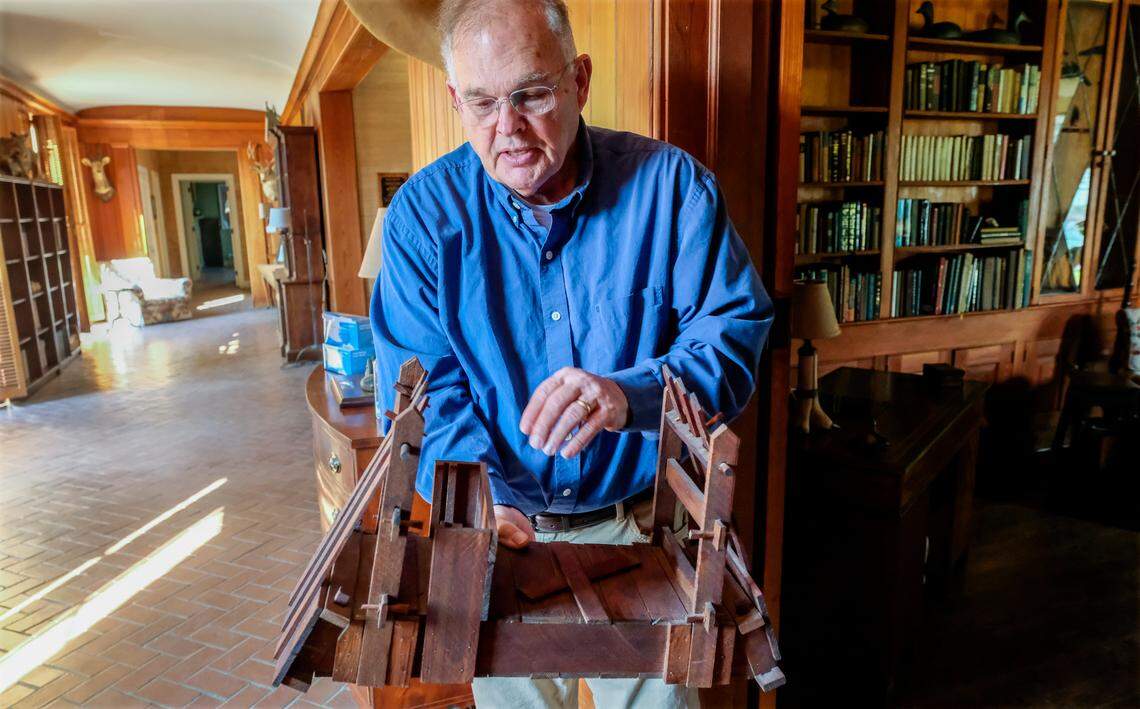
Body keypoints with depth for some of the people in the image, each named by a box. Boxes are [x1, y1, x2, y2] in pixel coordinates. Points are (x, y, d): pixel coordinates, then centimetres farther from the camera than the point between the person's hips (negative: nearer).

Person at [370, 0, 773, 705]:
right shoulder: (424, 211, -8)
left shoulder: (670, 183, -10)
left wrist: (631, 395, -31)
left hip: (642, 522, 0)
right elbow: (424, 386, -10)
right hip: (503, 533, 1)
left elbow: (737, 331, -12)